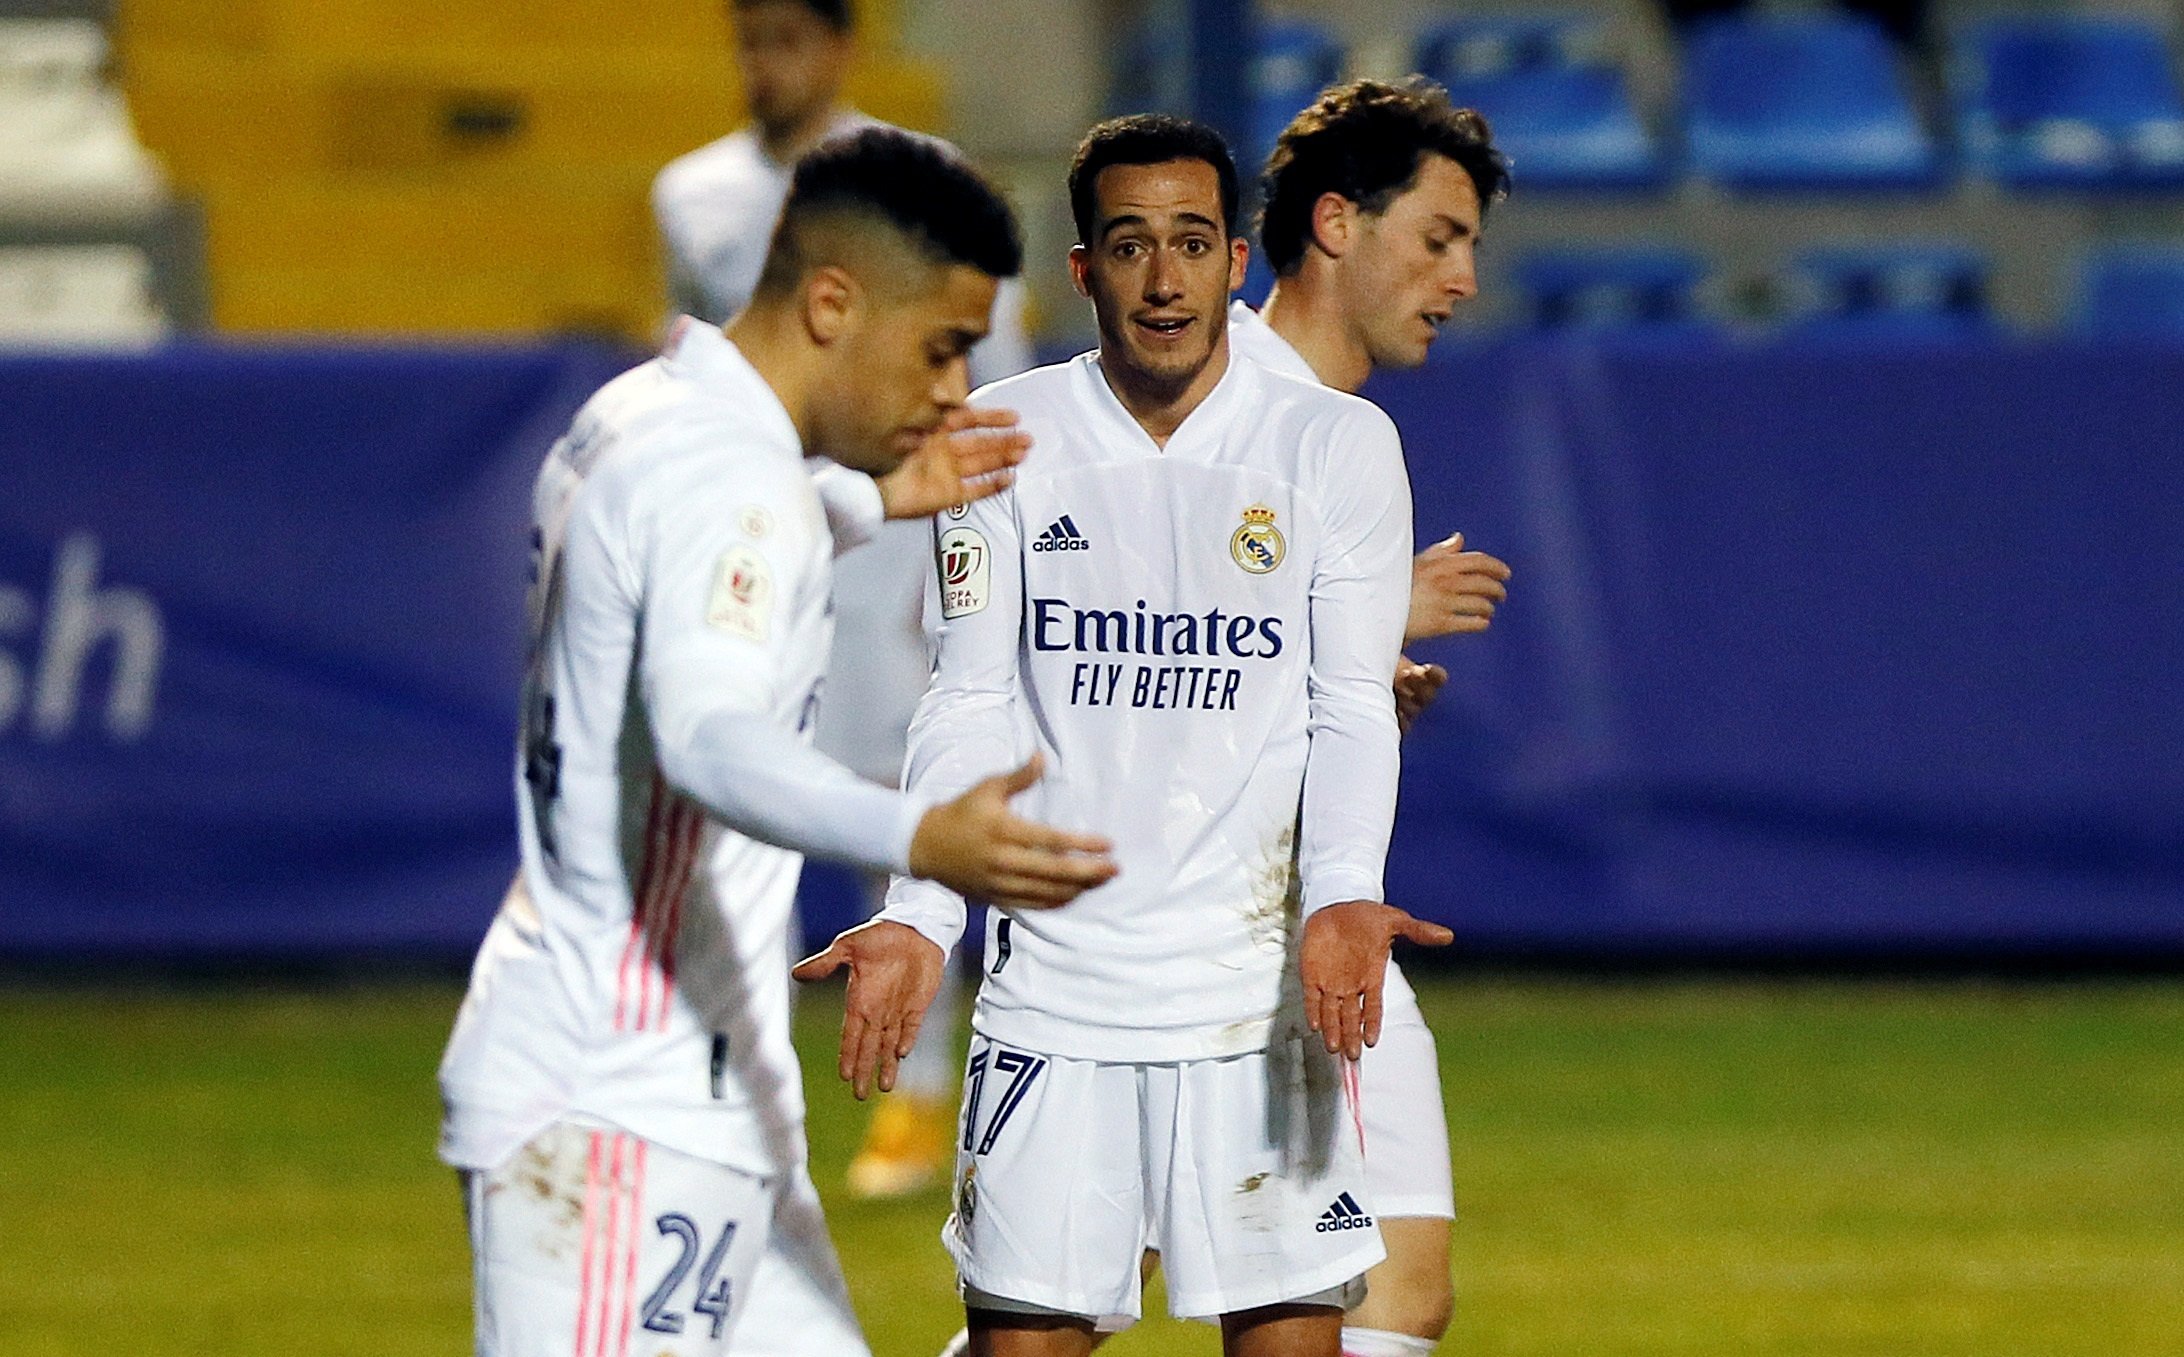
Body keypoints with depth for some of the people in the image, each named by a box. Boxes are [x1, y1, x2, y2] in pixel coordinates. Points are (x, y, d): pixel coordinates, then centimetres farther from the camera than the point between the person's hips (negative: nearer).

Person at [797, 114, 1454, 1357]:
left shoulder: (1339, 446, 2)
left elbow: (1351, 711, 0)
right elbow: (973, 704, 4)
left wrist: (1339, 898, -18)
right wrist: (920, 917, -10)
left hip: (1263, 978, -1)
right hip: (1055, 972, 1)